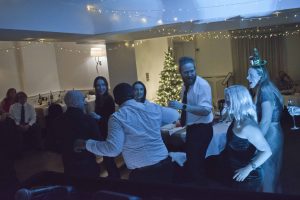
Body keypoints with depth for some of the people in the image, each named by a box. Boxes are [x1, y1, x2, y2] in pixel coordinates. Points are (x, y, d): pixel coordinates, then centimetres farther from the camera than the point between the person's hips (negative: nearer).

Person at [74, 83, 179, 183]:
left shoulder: (117, 117, -11)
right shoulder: (153, 107, 2)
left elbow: (113, 148, -19)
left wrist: (86, 144, -6)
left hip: (141, 173, -4)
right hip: (165, 165, 4)